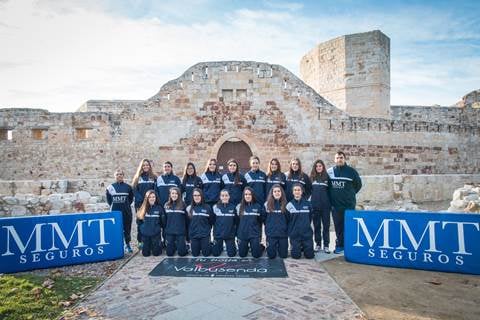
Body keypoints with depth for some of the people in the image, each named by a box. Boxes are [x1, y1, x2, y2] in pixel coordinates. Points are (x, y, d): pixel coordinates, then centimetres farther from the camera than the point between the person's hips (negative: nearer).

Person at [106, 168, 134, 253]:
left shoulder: (128, 187, 2)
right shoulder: (110, 187, 2)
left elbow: (131, 199, 11)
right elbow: (108, 199, 12)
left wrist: (126, 205, 2)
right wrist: (113, 205, 5)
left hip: (126, 212, 0)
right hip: (115, 211, 0)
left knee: (127, 228, 6)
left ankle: (127, 244, 20)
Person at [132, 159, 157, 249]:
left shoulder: (154, 177, 9)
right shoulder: (137, 177, 8)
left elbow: (156, 190, 5)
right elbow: (135, 190, 1)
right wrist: (141, 200, -12)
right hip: (140, 204, 0)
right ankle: (140, 241, 7)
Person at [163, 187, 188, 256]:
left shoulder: (182, 205, -4)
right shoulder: (167, 205, 5)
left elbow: (186, 219, 0)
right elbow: (165, 220, 10)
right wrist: (164, 233, 9)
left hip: (180, 232, -3)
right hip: (169, 232, 3)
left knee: (182, 253, -3)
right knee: (169, 253, 4)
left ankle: (185, 246, 28)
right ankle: (174, 246, 34)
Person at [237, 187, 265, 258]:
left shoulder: (258, 206, -1)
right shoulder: (239, 206, 1)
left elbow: (261, 221, 7)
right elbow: (237, 221, 6)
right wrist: (237, 235, 5)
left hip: (255, 235, -1)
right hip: (242, 234, 1)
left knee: (256, 255, -3)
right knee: (242, 254, 7)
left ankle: (261, 246, 29)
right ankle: (247, 247, 39)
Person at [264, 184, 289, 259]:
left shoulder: (285, 204, 2)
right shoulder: (267, 204, 0)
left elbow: (288, 219, 7)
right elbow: (264, 219, 6)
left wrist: (287, 230, 2)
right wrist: (267, 229, 5)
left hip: (283, 233, 1)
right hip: (271, 234, 0)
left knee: (283, 255, 4)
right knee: (271, 255, 0)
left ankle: (279, 248, 35)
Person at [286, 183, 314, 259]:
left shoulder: (307, 204, 2)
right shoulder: (289, 205, -3)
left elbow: (310, 218, 13)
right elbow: (287, 221, 3)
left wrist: (306, 227, 12)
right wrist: (290, 232, 2)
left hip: (307, 234, 1)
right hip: (295, 234, -1)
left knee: (310, 255, -2)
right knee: (296, 255, -5)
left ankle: (304, 247, 29)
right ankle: (296, 248, 27)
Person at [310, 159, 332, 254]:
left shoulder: (327, 177, 3)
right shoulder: (312, 177, 8)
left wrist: (331, 203, -2)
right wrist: (308, 202, 4)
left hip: (325, 205, -1)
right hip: (315, 205, 2)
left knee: (326, 225, 3)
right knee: (316, 225, 7)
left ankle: (326, 245, 9)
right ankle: (318, 244, 16)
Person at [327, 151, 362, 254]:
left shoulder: (351, 171, -1)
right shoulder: (329, 171, 3)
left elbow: (358, 184, 8)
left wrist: (350, 194, 8)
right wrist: (332, 196, 10)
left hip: (349, 204, -1)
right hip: (335, 204, 2)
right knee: (338, 226, 6)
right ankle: (340, 244, 16)